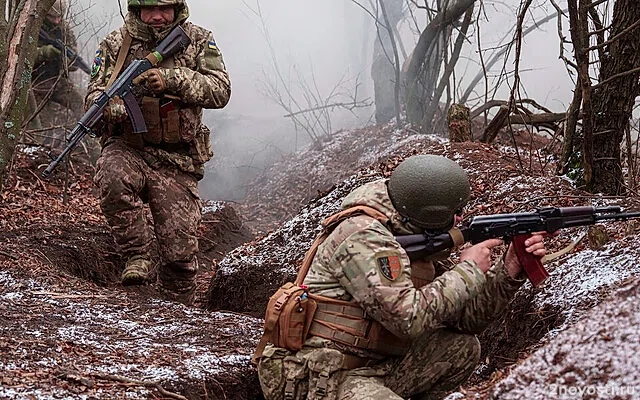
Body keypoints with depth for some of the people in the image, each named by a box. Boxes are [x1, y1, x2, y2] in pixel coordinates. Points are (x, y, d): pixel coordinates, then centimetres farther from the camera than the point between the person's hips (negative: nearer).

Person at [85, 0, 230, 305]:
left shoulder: (197, 40, 3)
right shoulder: (116, 43, 4)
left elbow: (220, 91, -7)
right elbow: (93, 94, 2)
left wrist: (172, 80, -22)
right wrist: (111, 105, -23)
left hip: (177, 163, 0)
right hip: (128, 148, 0)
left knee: (180, 249, -2)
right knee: (113, 179, -36)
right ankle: (137, 256, -15)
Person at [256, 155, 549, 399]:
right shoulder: (365, 239, -18)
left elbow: (466, 317, 11)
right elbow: (409, 317, -28)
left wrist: (509, 271, -3)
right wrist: (468, 270, -15)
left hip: (371, 367, 9)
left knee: (462, 347, 6)